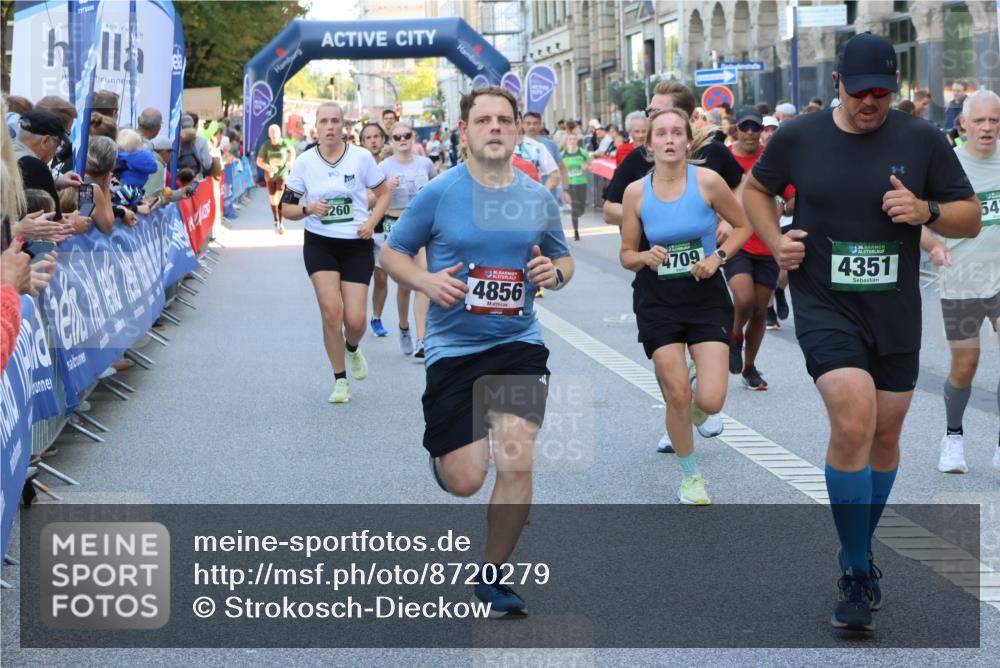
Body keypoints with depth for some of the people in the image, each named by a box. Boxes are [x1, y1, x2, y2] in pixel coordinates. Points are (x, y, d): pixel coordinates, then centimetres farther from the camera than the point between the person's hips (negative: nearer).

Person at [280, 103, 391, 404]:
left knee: (355, 320, -5)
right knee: (331, 311, -14)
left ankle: (352, 349, 34)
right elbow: (286, 208, 4)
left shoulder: (361, 157, -5)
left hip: (357, 245, 0)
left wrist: (371, 222, -9)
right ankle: (340, 381, 3)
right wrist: (308, 209, -17)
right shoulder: (304, 163, -2)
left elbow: (383, 193, 7)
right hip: (319, 244, 0)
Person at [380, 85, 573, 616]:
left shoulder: (538, 199, 4)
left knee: (515, 461, -15)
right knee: (464, 482, -3)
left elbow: (562, 259, 18)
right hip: (453, 347, -2)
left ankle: (491, 576, 7)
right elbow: (392, 252, 4)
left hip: (518, 342, 2)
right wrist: (425, 281, -15)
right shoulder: (438, 193, -5)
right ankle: (442, 448, 38)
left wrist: (555, 272, -6)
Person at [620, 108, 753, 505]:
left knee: (711, 401, -11)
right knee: (677, 398, -2)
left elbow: (743, 225, 4)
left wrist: (717, 257, -12)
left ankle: (696, 405, 30)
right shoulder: (636, 192, -5)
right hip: (658, 302, 1)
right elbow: (626, 255, 4)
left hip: (706, 297, -1)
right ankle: (691, 477, 23)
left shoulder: (707, 181, -10)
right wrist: (645, 257, -18)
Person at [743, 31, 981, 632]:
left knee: (885, 436, 12)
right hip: (825, 307, -2)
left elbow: (971, 218, 3)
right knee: (853, 424, -20)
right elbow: (756, 189, 16)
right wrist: (775, 239, -2)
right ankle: (855, 574, -9)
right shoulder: (797, 138, -2)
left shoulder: (922, 140, -2)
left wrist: (927, 211, -17)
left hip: (895, 312, 3)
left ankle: (861, 551, 36)